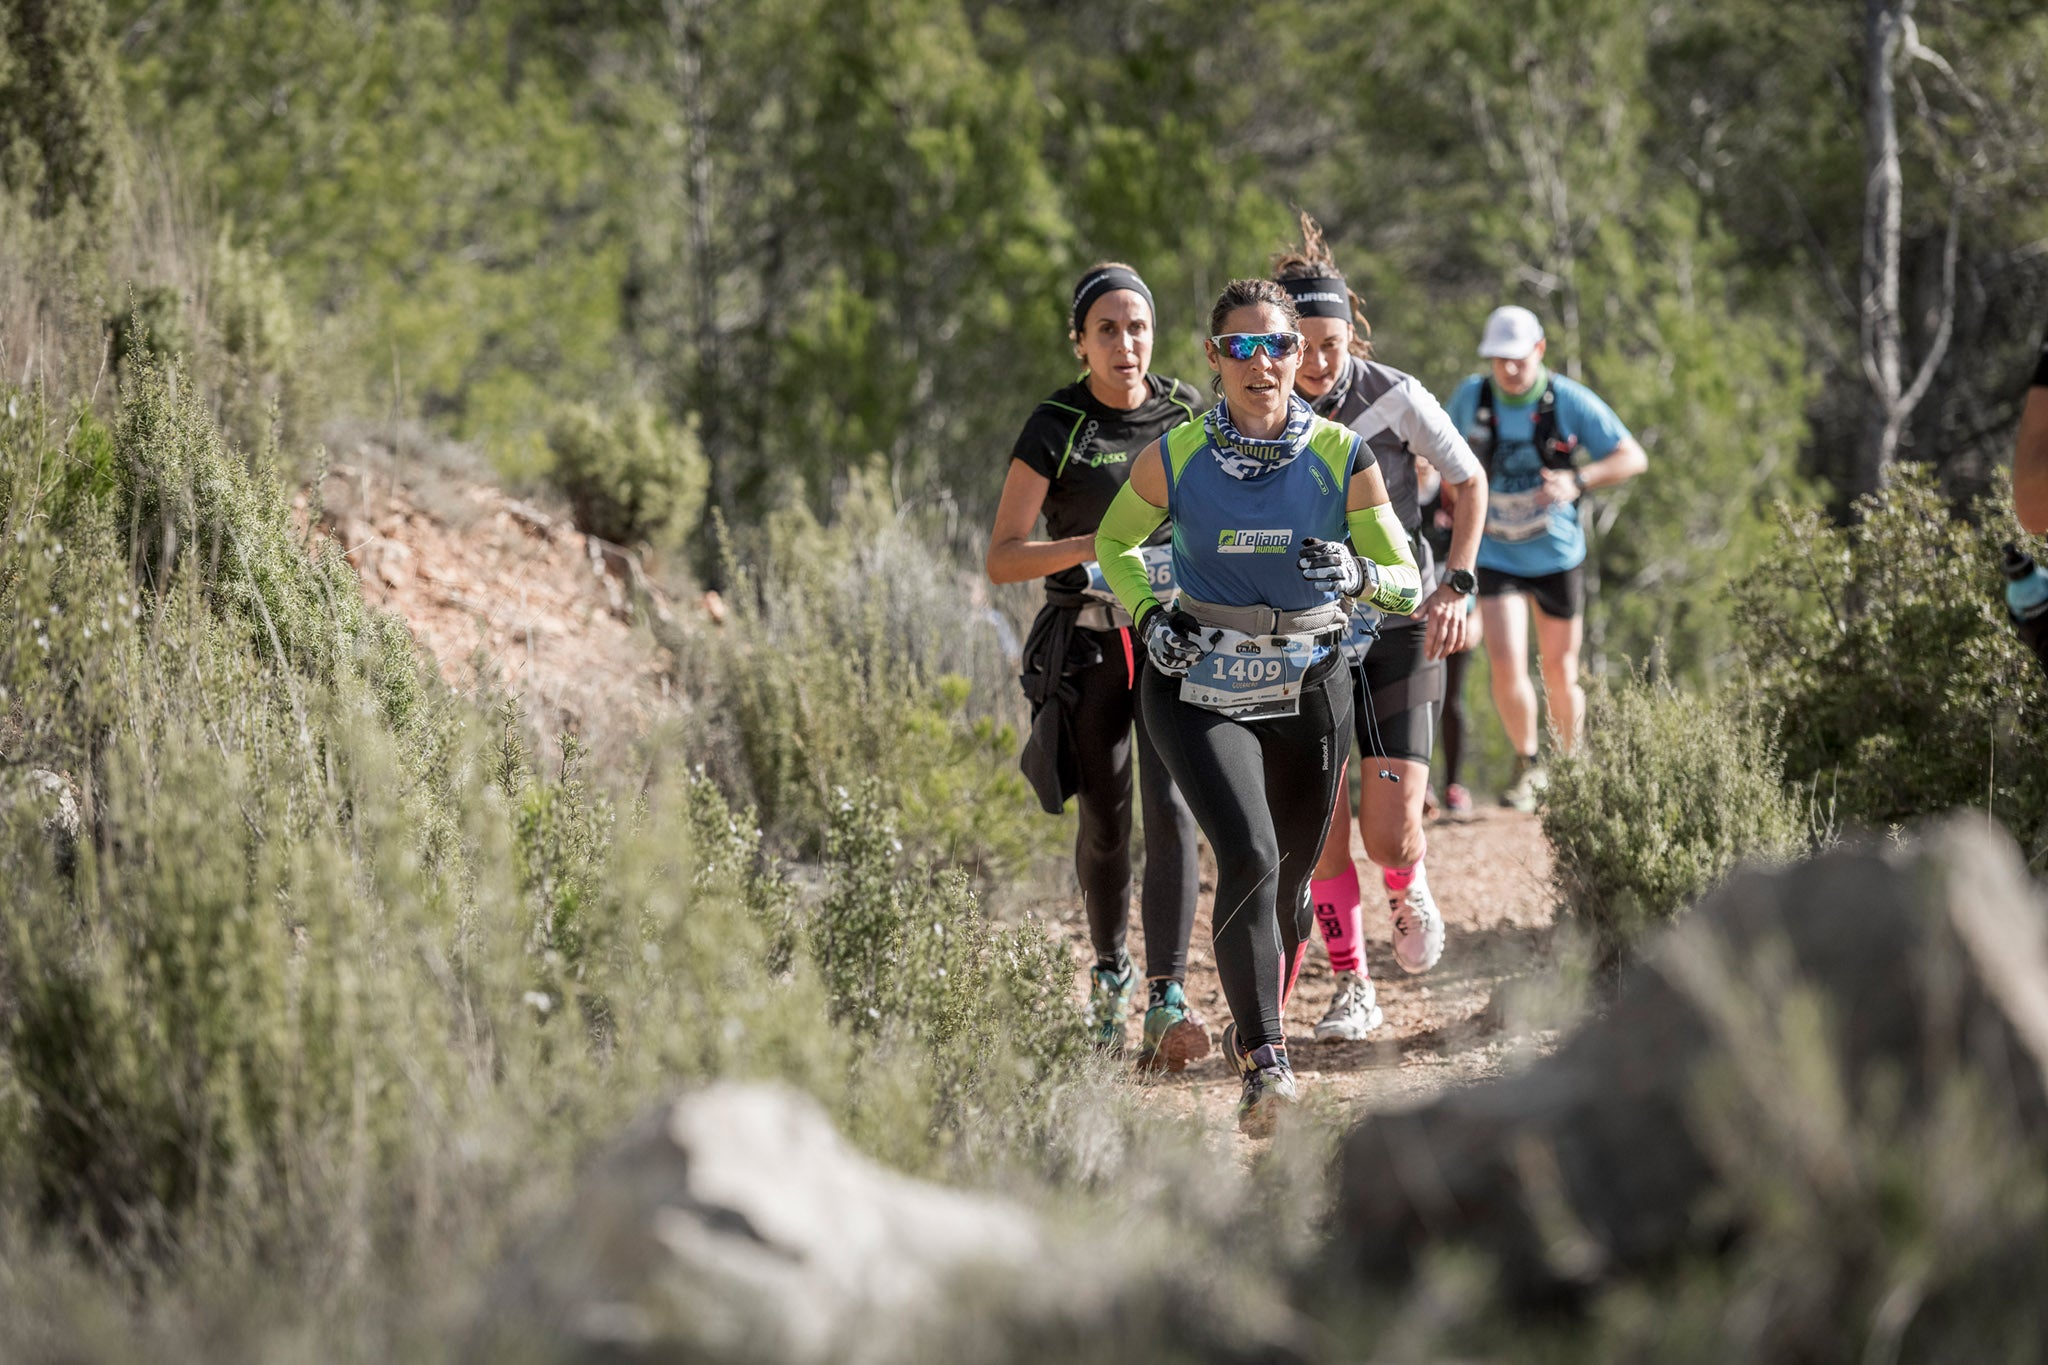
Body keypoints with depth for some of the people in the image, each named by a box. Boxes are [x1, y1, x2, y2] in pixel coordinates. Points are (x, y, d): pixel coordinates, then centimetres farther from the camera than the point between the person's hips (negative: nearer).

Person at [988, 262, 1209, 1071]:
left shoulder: (1188, 413, 4)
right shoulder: (1056, 428, -6)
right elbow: (1001, 559, -9)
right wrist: (1094, 545, -24)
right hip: (1087, 643, -1)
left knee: (1170, 808, -15)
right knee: (1105, 821, 8)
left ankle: (1167, 1000, -22)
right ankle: (1110, 967, 35)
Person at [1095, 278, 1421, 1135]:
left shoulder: (1340, 455, -7)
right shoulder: (1177, 455, -7)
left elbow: (1408, 583, -5)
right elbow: (1116, 544, 11)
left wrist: (1358, 573, -27)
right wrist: (1149, 614, -6)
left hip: (1309, 691, 2)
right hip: (1201, 689, -2)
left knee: (1290, 880, 12)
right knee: (1249, 859, -22)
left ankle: (1257, 1027, 40)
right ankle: (1264, 1063, -20)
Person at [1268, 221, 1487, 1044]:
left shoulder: (1394, 397, -12)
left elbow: (1469, 482, 1)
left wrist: (1456, 585, -9)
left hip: (1398, 629, -2)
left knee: (1389, 833, -10)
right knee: (1323, 830, -3)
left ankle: (1409, 893, 26)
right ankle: (1351, 987, 15)